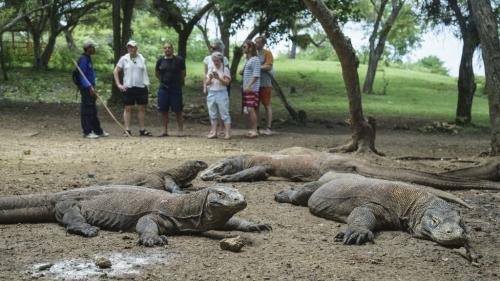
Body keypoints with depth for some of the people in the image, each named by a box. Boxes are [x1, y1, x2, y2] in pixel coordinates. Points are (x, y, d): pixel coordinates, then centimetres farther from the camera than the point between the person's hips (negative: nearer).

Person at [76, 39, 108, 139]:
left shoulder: (88, 58, 16)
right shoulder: (83, 59, -14)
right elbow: (82, 75, -20)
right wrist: (89, 87, -26)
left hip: (90, 88, 10)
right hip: (86, 89, -10)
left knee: (93, 111, 14)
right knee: (87, 111, -6)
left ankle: (98, 131, 21)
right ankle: (87, 132, -2)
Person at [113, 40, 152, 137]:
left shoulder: (142, 59, 8)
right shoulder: (124, 59, 3)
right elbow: (115, 72, 6)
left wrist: (146, 84, 5)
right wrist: (118, 84, -2)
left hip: (141, 87, 2)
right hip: (128, 88, -2)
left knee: (142, 108, 6)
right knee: (127, 109, -1)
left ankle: (142, 130, 14)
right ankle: (127, 130, 2)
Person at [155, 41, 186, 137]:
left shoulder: (179, 60, -3)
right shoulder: (160, 60, 3)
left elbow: (183, 73, 9)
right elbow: (156, 72, 19)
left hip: (176, 89, -2)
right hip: (163, 89, 3)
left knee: (178, 110, -1)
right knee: (164, 110, 5)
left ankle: (180, 130, 4)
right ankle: (165, 130, 13)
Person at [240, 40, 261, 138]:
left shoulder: (255, 60, -10)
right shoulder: (247, 60, 17)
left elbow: (256, 75, -18)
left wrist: (249, 85, -24)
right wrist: (242, 72, 10)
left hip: (252, 89, -9)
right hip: (246, 89, 9)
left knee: (251, 109, -12)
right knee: (249, 110, 8)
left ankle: (254, 130, -9)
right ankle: (252, 129, 12)